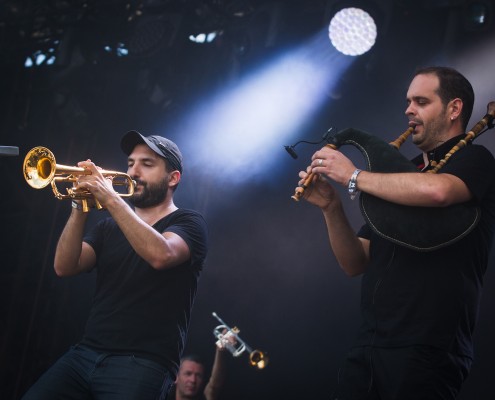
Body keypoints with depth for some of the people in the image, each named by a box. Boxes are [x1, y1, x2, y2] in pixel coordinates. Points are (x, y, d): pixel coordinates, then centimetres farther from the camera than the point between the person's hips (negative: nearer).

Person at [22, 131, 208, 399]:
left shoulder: (188, 223, 4)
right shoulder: (109, 227, 18)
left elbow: (160, 255, -19)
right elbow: (65, 267, 3)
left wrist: (110, 199, -20)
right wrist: (80, 209, -9)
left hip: (142, 362, -4)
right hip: (86, 353, 5)